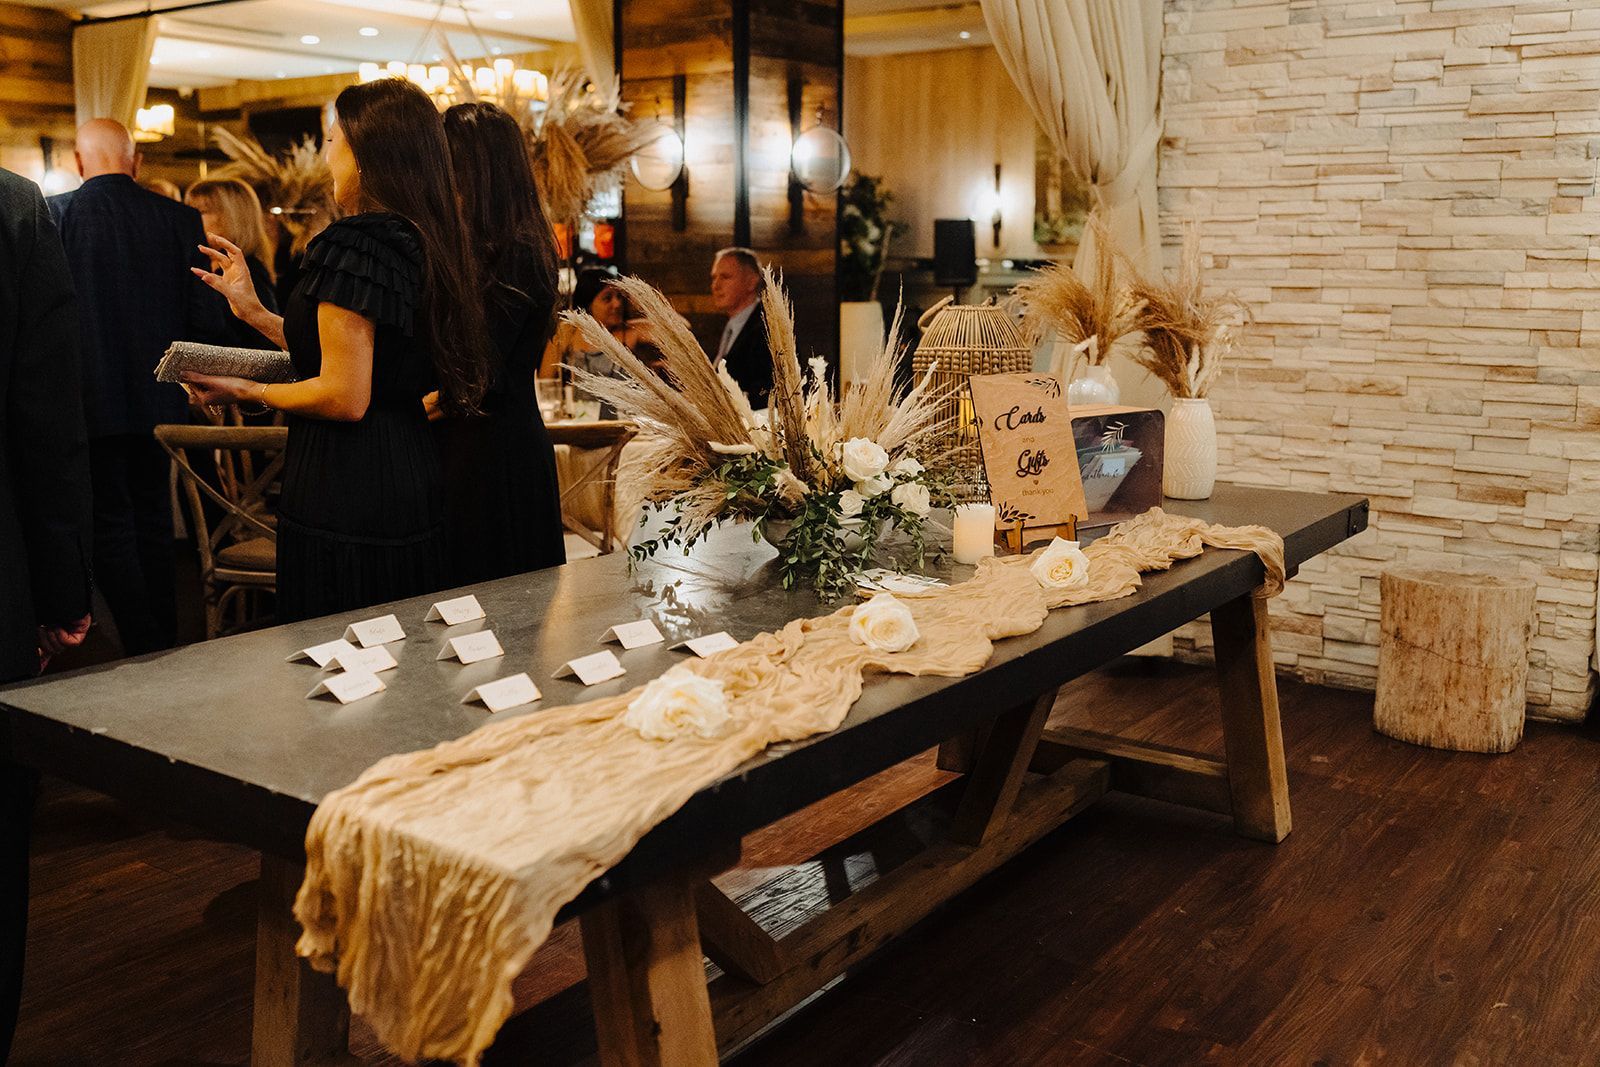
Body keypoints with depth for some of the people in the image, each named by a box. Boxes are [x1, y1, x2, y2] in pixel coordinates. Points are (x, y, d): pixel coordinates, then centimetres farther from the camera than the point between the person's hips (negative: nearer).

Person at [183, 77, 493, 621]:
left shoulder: (353, 244, -17)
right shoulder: (423, 241, 10)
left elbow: (345, 397, -20)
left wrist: (249, 392, -5)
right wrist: (255, 312, 19)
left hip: (348, 500, -9)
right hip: (412, 486, 9)